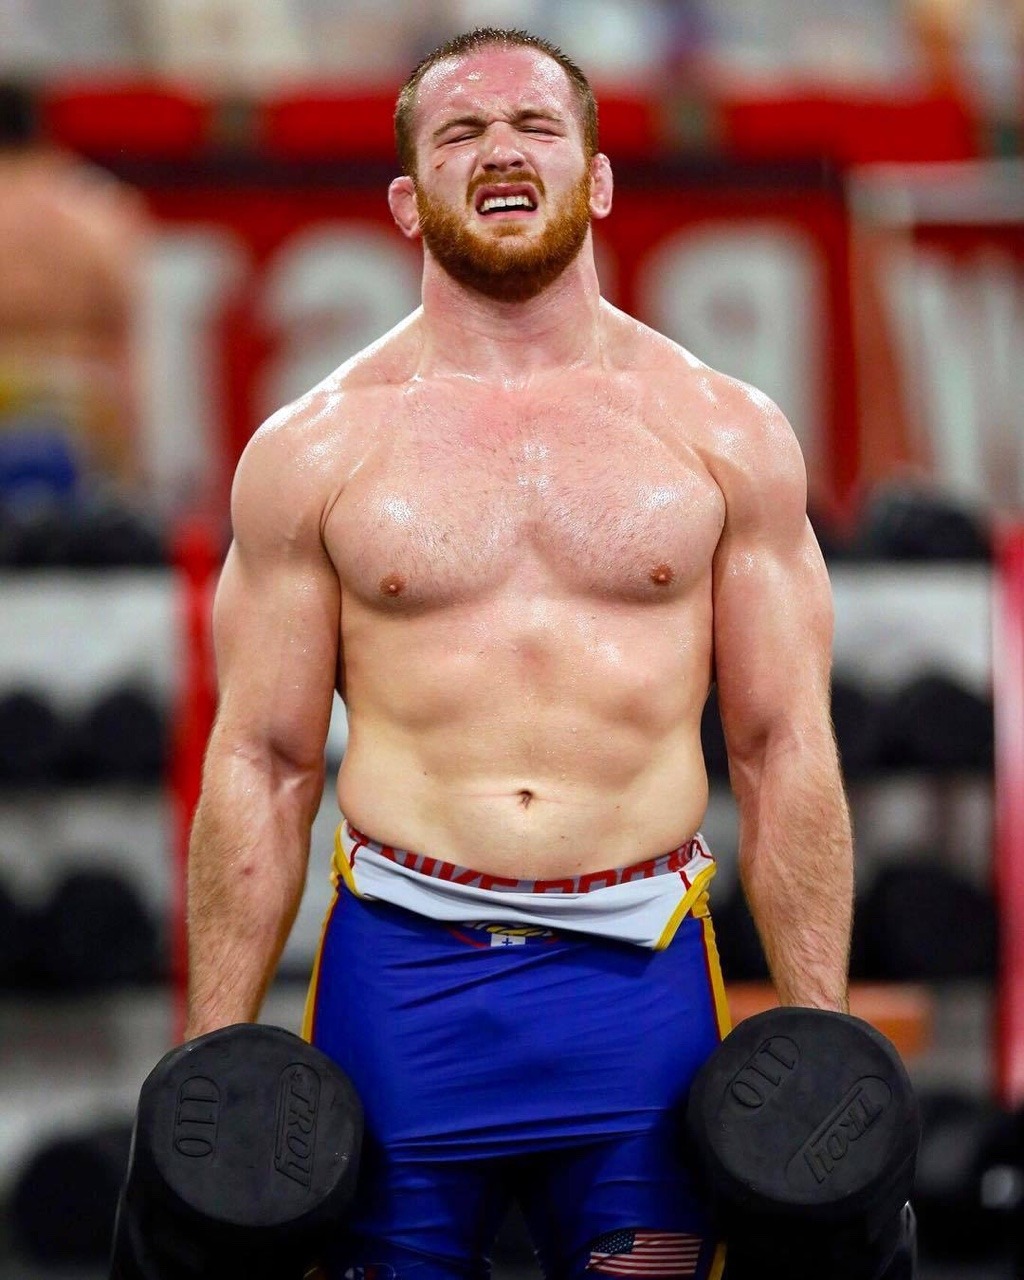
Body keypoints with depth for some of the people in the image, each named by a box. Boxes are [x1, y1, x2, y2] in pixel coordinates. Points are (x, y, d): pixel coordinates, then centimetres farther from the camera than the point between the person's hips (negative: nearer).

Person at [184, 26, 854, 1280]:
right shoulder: (313, 450, 5)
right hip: (398, 980, 0)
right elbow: (262, 767, 5)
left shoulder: (727, 434, 7)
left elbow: (785, 750, 6)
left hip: (642, 980, 1)